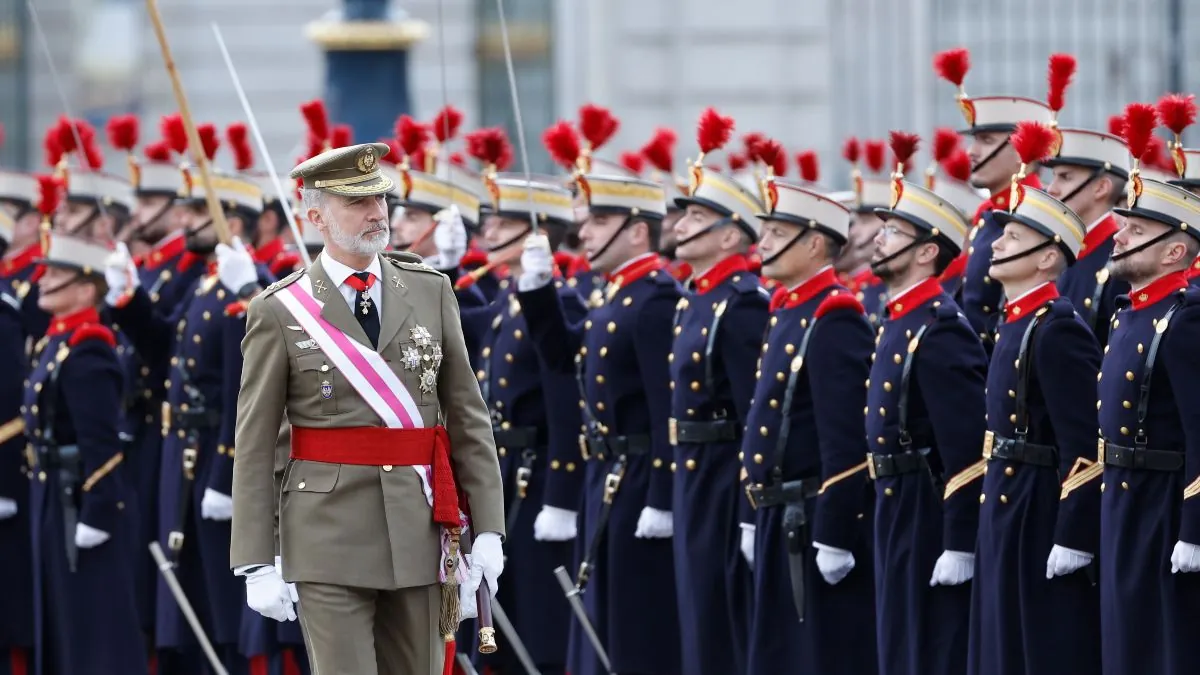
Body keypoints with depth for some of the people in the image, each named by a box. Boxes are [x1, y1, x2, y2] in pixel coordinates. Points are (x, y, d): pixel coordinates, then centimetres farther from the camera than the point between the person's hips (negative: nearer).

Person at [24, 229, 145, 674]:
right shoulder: (55, 344, 13)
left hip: (87, 501, -10)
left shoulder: (86, 351, -17)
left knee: (98, 623, -5)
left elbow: (102, 443, -21)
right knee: (62, 621, 14)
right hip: (57, 499, 10)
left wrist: (98, 513, -23)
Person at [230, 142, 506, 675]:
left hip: (419, 536, 3)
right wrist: (257, 565, -6)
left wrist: (488, 530, 2)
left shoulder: (430, 292, 7)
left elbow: (467, 416, 8)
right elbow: (254, 447, -1)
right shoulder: (280, 312, -2)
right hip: (329, 539, -3)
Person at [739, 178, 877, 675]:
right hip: (780, 521, 10)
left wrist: (834, 537, -22)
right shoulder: (787, 313, 15)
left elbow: (846, 443, -20)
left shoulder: (834, 320, -15)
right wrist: (758, 521, 21)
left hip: (819, 522, -10)